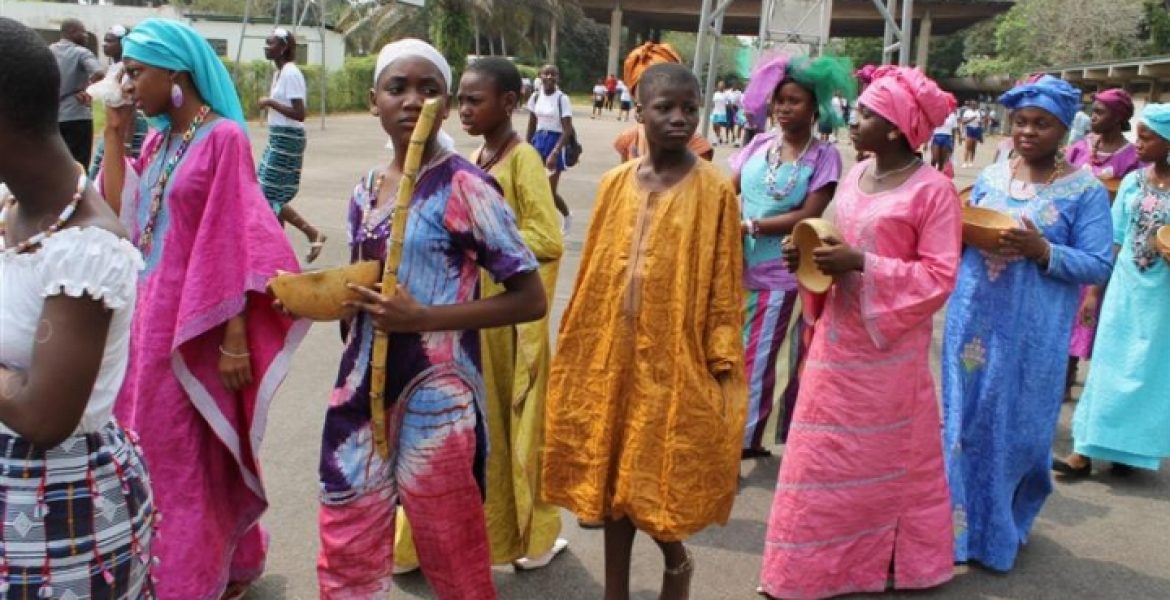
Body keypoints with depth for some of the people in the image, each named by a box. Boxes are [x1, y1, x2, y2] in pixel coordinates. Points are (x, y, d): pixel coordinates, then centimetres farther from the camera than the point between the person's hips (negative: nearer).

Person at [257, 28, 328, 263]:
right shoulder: (279, 73, 13)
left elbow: (300, 114, -23)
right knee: (271, 194, 11)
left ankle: (313, 233, -1)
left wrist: (270, 102, -19)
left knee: (270, 196, -8)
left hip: (287, 139, -10)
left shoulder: (291, 73, -17)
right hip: (277, 138, 10)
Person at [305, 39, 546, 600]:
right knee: (346, 548, 16)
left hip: (435, 398, -6)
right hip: (363, 389, 6)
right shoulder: (365, 191, 7)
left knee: (451, 554, 11)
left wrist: (421, 317, -20)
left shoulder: (464, 187, -13)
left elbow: (530, 298, -15)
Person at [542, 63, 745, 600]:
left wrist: (721, 363, -8)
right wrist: (578, 348, 8)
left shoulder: (715, 190, -7)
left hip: (675, 357, -4)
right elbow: (592, 273, 7)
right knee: (609, 471, 13)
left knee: (658, 477, 4)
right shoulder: (615, 184, 4)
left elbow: (725, 286, -6)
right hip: (611, 352, 4)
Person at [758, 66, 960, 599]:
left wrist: (861, 265, -23)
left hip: (888, 348, -7)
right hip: (838, 338, 7)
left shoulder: (932, 189, -14)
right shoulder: (856, 176, 7)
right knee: (823, 456, 13)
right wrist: (811, 256, -3)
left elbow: (939, 277, -17)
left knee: (885, 458, 8)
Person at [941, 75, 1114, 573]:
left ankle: (1000, 528, 27)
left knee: (1016, 428, 6)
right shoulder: (990, 177, 7)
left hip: (1031, 331, -4)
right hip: (972, 320, 4)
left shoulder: (1085, 191, -6)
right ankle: (961, 521, 29)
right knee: (964, 419, 12)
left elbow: (1098, 266, -9)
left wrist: (1043, 251, -23)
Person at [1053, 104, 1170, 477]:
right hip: (1124, 291, 3)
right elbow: (1112, 243, 3)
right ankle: (1085, 452, 12)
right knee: (1111, 367, 8)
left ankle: (1128, 449, 23)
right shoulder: (1133, 182, 0)